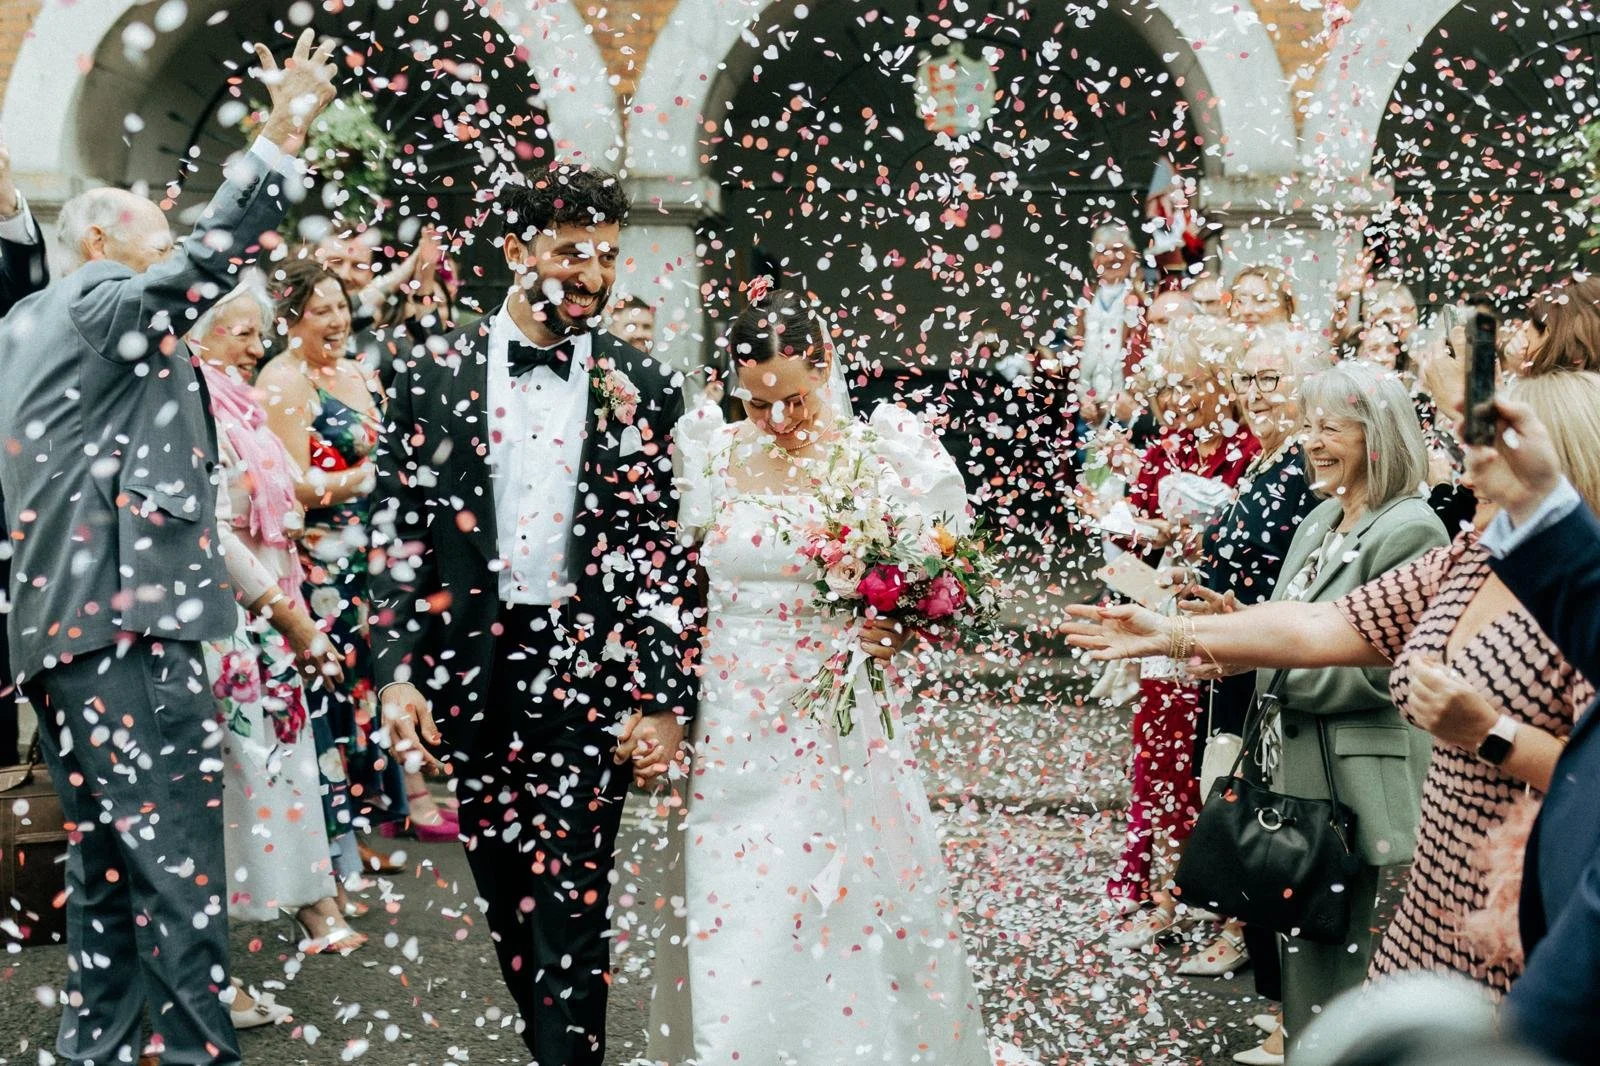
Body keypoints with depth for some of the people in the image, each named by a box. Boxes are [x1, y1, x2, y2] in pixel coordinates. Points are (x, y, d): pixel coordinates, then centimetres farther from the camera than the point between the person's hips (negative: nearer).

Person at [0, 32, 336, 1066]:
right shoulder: (98, 301, -5)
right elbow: (205, 261, -20)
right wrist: (284, 137, -24)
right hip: (129, 618, -10)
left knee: (108, 860, 15)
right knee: (180, 861, -9)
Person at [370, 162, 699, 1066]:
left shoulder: (642, 389, 1)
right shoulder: (438, 379, 3)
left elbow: (671, 552, 0)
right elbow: (401, 534, 5)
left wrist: (666, 701, -6)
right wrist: (398, 672, -3)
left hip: (590, 674, -2)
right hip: (474, 674, 2)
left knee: (572, 907, -5)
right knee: (506, 899, 13)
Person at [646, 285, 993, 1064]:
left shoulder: (875, 458, -3)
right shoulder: (713, 459, 2)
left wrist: (897, 628, -18)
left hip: (839, 728, -1)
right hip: (733, 731, 2)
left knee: (850, 920, 3)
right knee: (734, 932, 4)